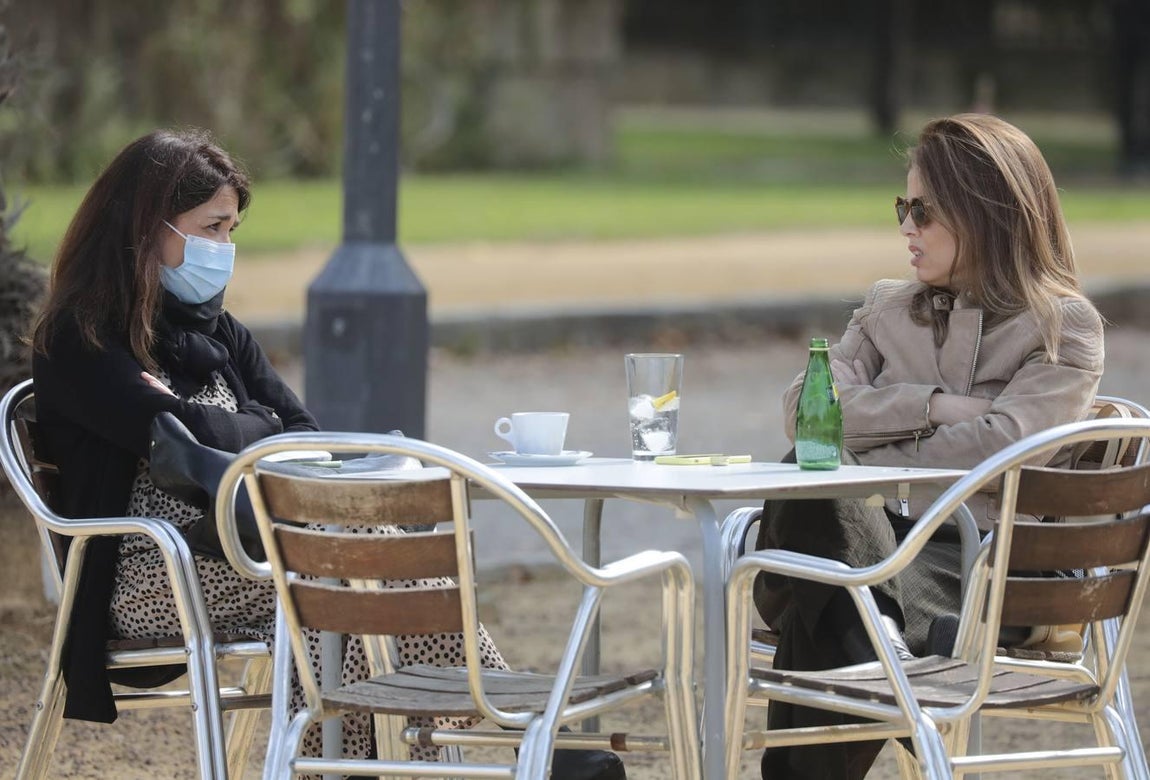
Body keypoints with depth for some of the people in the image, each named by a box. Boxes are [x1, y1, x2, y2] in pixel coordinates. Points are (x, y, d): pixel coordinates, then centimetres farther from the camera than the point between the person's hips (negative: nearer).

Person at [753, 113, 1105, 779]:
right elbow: (804, 407, 5)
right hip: (871, 530, 4)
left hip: (972, 560, -4)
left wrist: (860, 463, -5)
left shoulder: (1065, 326, 6)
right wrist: (931, 405, -6)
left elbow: (1000, 448, -9)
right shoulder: (889, 310, 22)